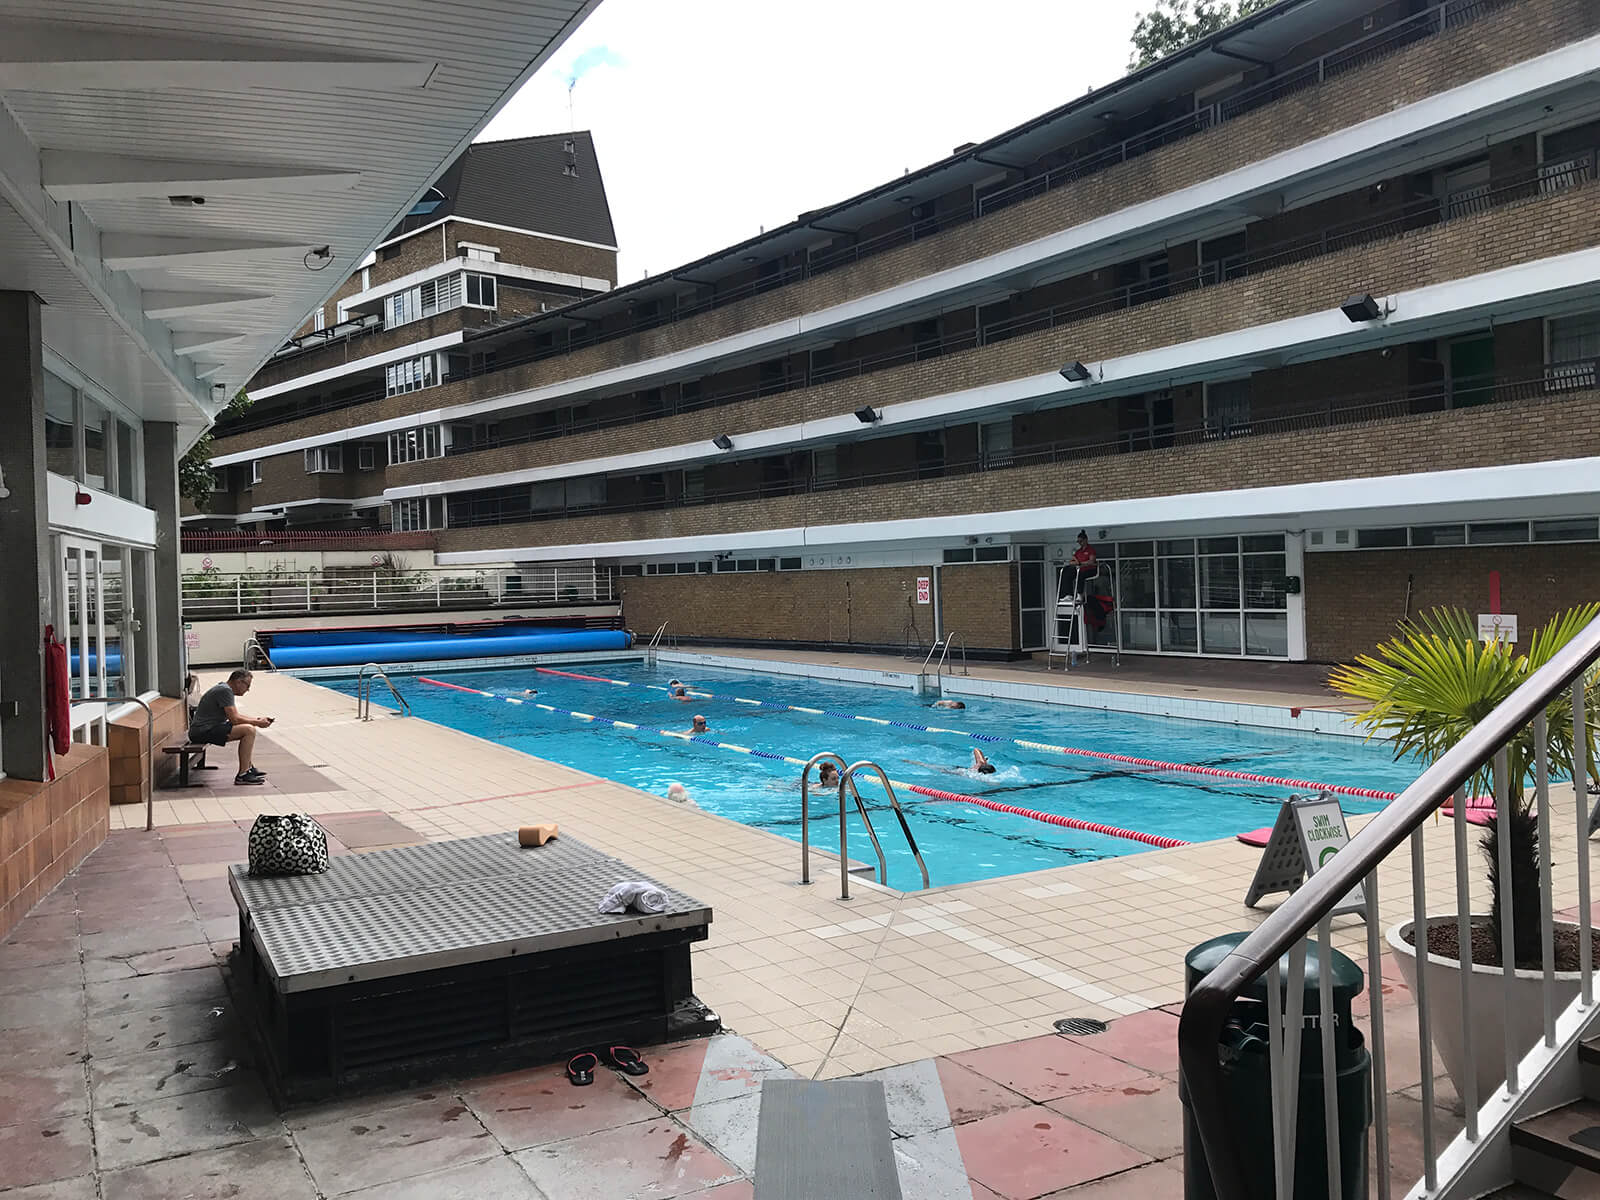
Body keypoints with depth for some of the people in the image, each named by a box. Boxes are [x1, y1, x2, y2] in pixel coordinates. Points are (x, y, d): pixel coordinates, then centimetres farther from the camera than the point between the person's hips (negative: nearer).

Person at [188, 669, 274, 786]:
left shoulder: (225, 689, 16)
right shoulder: (225, 691, -16)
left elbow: (236, 715, 26)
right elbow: (234, 719, -20)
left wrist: (257, 719, 15)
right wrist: (257, 723, -9)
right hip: (203, 731, -11)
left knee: (249, 728, 20)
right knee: (249, 730, -22)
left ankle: (250, 768, 17)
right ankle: (242, 775, -19)